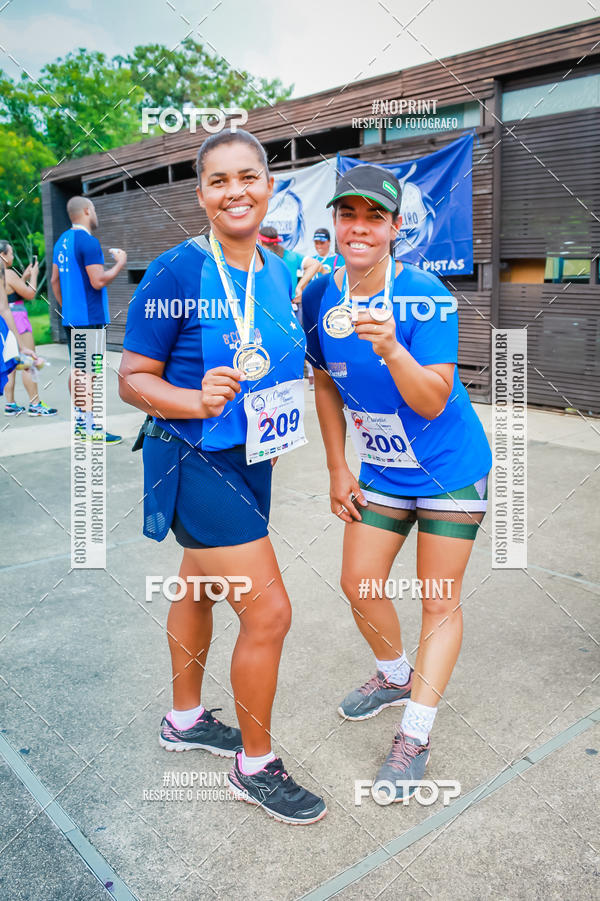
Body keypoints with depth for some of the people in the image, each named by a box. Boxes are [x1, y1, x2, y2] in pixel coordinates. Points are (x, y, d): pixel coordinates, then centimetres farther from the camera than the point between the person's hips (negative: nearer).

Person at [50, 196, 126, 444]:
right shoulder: (88, 242, -14)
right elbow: (98, 281, -20)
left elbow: (55, 280, 17)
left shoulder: (62, 241, 13)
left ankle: (79, 422, 22)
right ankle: (91, 429, -5)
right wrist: (120, 263, -6)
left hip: (70, 318, 9)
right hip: (90, 317, -9)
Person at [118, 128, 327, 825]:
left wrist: (274, 426, 10)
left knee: (199, 587, 22)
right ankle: (254, 766, 17)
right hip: (195, 464, -7)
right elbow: (133, 379, -13)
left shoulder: (278, 274, 5)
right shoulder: (176, 273, -16)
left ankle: (184, 720, 43)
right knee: (268, 612, -7)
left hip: (249, 460, 7)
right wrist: (198, 401, -29)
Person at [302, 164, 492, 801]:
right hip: (382, 470, 5)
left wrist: (391, 348, -44)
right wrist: (337, 471, 6)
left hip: (450, 469, -5)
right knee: (359, 584, 9)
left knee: (439, 601, 1)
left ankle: (414, 736, 15)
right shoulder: (319, 297, -6)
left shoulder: (425, 296, -21)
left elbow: (433, 402, -26)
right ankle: (395, 677, 38)